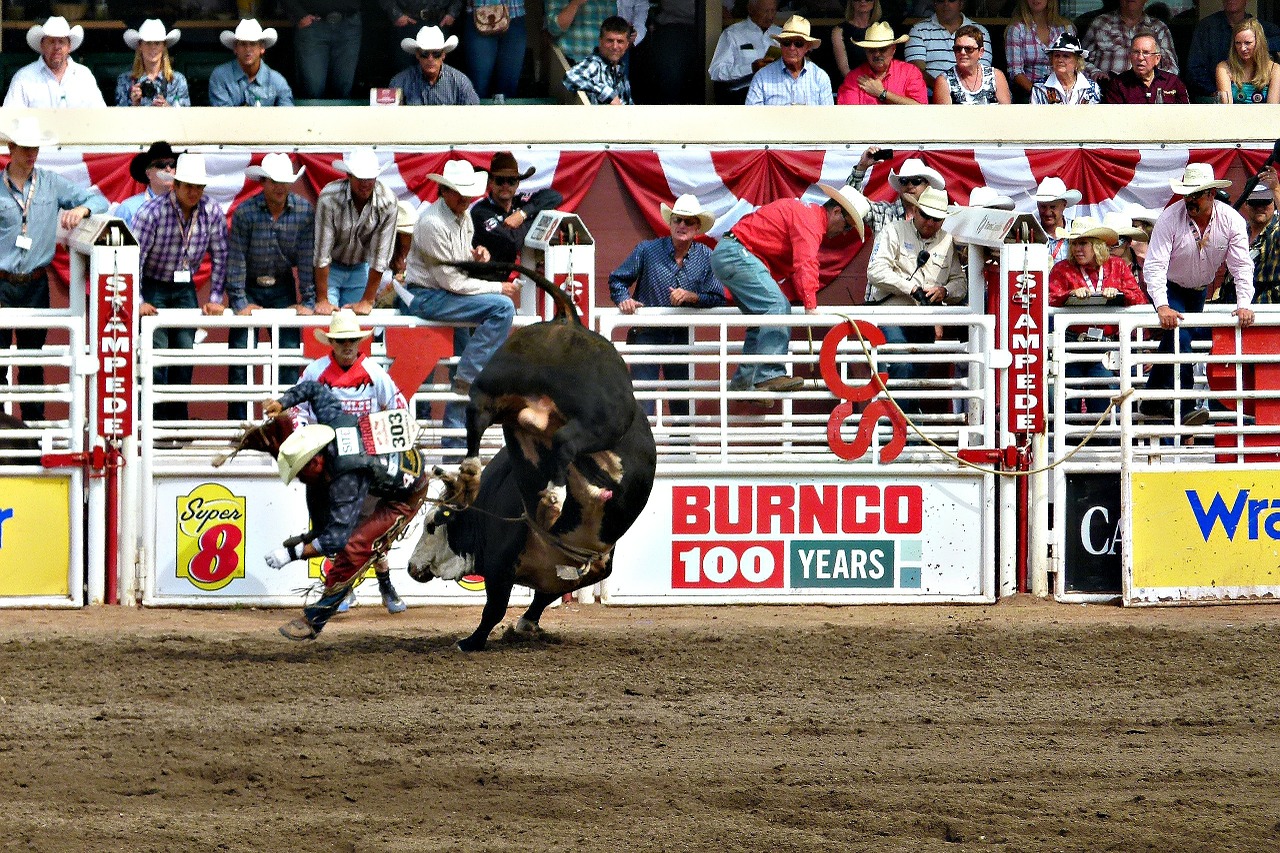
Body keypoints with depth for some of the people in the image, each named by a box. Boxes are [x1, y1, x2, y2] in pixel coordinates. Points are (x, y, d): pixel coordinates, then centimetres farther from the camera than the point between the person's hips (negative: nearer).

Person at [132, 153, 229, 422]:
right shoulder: (152, 212, -22)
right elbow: (134, 258, -21)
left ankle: (178, 418, 8)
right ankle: (157, 418, -12)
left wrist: (215, 298, -4)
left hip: (185, 289, 4)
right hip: (153, 287, -4)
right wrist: (138, 301, -25)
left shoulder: (213, 213, -10)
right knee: (156, 353, -13)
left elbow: (220, 258, 1)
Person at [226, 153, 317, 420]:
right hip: (249, 288, -2)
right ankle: (238, 423, -2)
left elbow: (307, 258, -7)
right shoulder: (245, 212, -17)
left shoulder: (304, 211, -10)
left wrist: (307, 301, -10)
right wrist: (240, 302, -20)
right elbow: (235, 259, -16)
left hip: (283, 288, 2)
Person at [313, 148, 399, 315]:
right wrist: (322, 300, -22)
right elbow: (322, 251, -24)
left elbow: (380, 255, -16)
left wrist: (367, 301, -14)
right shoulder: (330, 197, -28)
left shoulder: (387, 201, -22)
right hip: (330, 268, -2)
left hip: (360, 269, 2)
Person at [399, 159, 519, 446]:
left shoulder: (463, 217, 10)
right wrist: (498, 288, -14)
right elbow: (450, 281, -19)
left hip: (446, 298, 10)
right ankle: (469, 376, -19)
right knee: (503, 307, -23)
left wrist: (477, 256, -3)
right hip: (425, 298, -10)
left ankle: (455, 445, 18)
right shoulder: (433, 223, -19)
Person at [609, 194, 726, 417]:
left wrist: (692, 296, -17)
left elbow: (718, 298, 0)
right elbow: (617, 280, 7)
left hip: (683, 337, 3)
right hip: (647, 333, -3)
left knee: (683, 404, 8)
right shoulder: (647, 250, -1)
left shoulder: (706, 257, 3)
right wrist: (624, 299, -13)